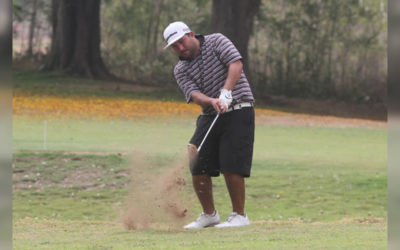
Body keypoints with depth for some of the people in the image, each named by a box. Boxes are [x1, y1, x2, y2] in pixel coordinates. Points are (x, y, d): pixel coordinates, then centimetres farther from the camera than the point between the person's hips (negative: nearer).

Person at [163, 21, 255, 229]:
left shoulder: (216, 42, -2)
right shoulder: (181, 70, 7)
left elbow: (236, 64, -16)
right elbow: (194, 95, -9)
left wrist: (226, 92, -29)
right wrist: (212, 101, -30)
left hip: (238, 112, -5)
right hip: (210, 116, 5)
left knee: (231, 166, -14)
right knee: (198, 167, 1)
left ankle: (239, 216, -3)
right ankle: (209, 215, 18)